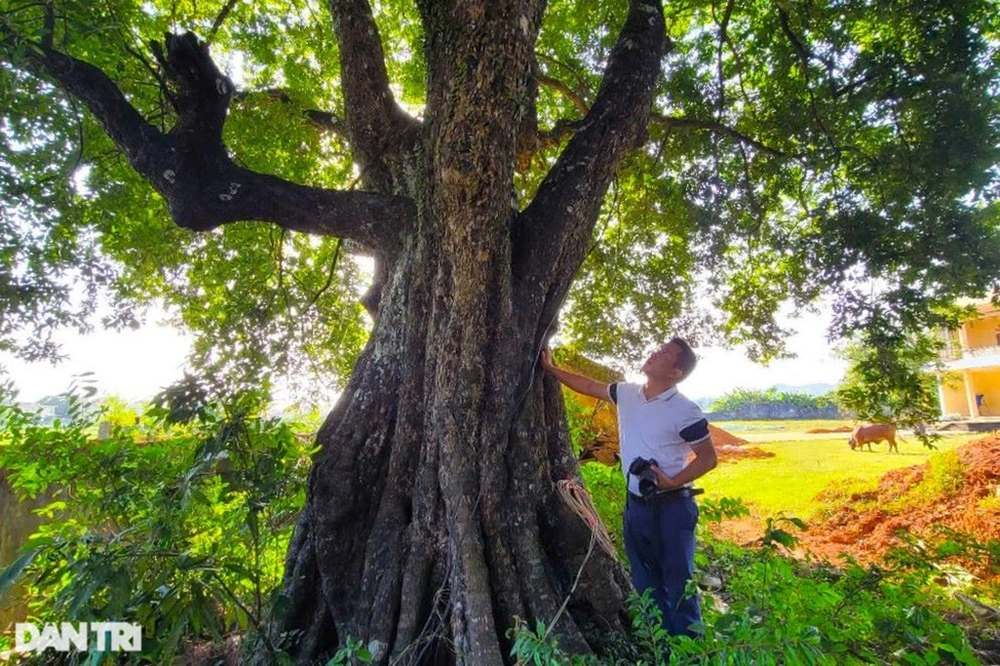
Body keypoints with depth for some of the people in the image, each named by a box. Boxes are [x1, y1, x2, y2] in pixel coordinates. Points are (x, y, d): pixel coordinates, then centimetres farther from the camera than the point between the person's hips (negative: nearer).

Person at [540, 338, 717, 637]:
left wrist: (672, 482, -20)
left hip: (672, 507, -6)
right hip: (635, 505, 6)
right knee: (646, 582, 18)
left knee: (679, 583, 5)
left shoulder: (685, 411, -17)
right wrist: (551, 368, 12)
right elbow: (589, 386, 13)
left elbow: (708, 458, -9)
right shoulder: (627, 393, 0)